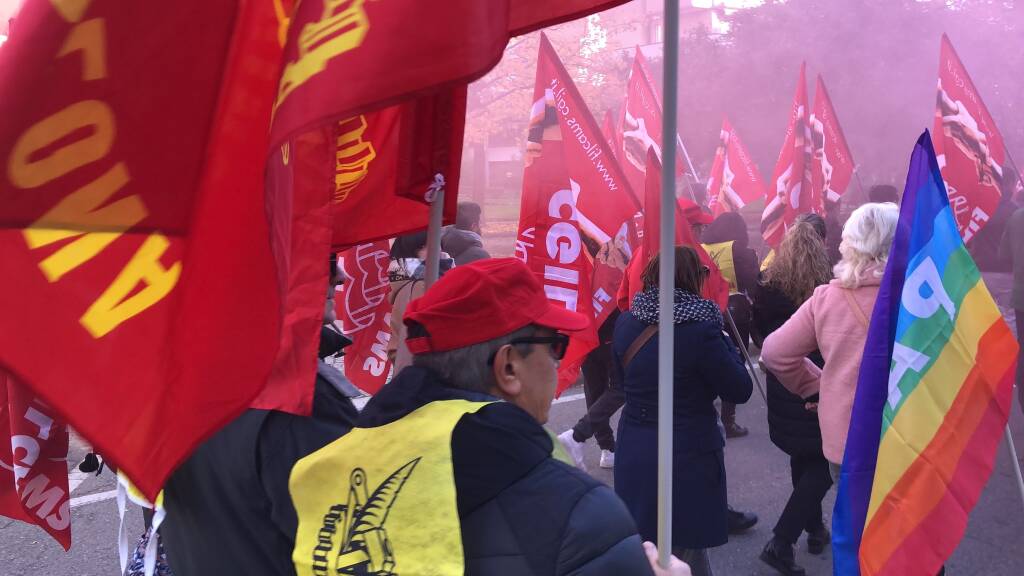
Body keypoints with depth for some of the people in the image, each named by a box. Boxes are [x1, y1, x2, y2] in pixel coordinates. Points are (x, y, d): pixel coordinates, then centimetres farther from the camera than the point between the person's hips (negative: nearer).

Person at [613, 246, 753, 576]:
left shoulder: (625, 324, -2)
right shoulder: (700, 330, -20)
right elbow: (740, 391, -10)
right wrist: (721, 339, -1)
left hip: (633, 453, 6)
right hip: (686, 456, -5)